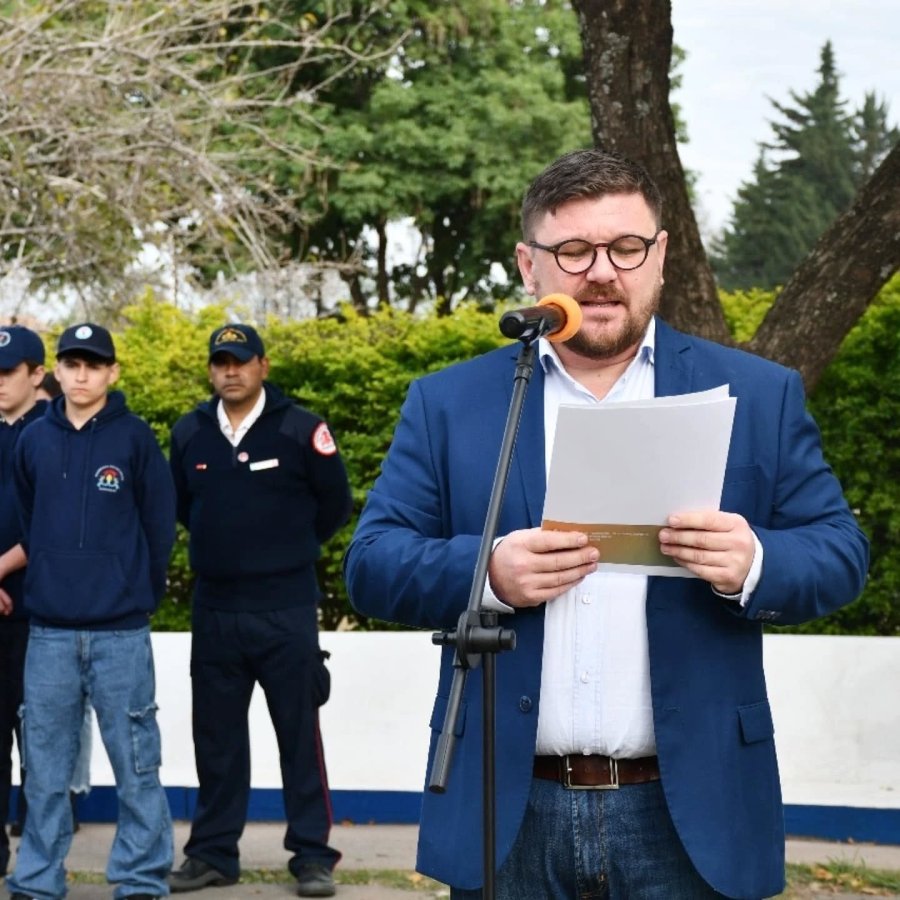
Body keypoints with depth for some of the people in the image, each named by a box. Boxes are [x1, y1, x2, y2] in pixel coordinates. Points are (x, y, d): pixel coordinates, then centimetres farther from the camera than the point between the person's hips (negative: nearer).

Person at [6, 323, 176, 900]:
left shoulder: (135, 437, -2)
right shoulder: (34, 441, 7)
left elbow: (160, 523, 1)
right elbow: (27, 520, 15)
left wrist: (143, 592, 2)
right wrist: (48, 580, 11)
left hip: (121, 632, -3)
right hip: (49, 632, 3)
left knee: (136, 763, 1)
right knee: (46, 767, 8)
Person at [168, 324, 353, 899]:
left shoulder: (300, 430, -5)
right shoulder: (189, 434, 5)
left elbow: (334, 505, 4)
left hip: (286, 609, -4)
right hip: (214, 609, 4)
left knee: (300, 736, 0)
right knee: (216, 736, 9)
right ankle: (213, 853, 18)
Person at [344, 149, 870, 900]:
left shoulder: (758, 396, 6)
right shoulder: (447, 404, 6)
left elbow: (840, 554, 4)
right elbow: (371, 567, 2)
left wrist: (754, 564, -19)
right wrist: (488, 572, -18)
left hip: (688, 816, 0)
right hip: (509, 814, 1)